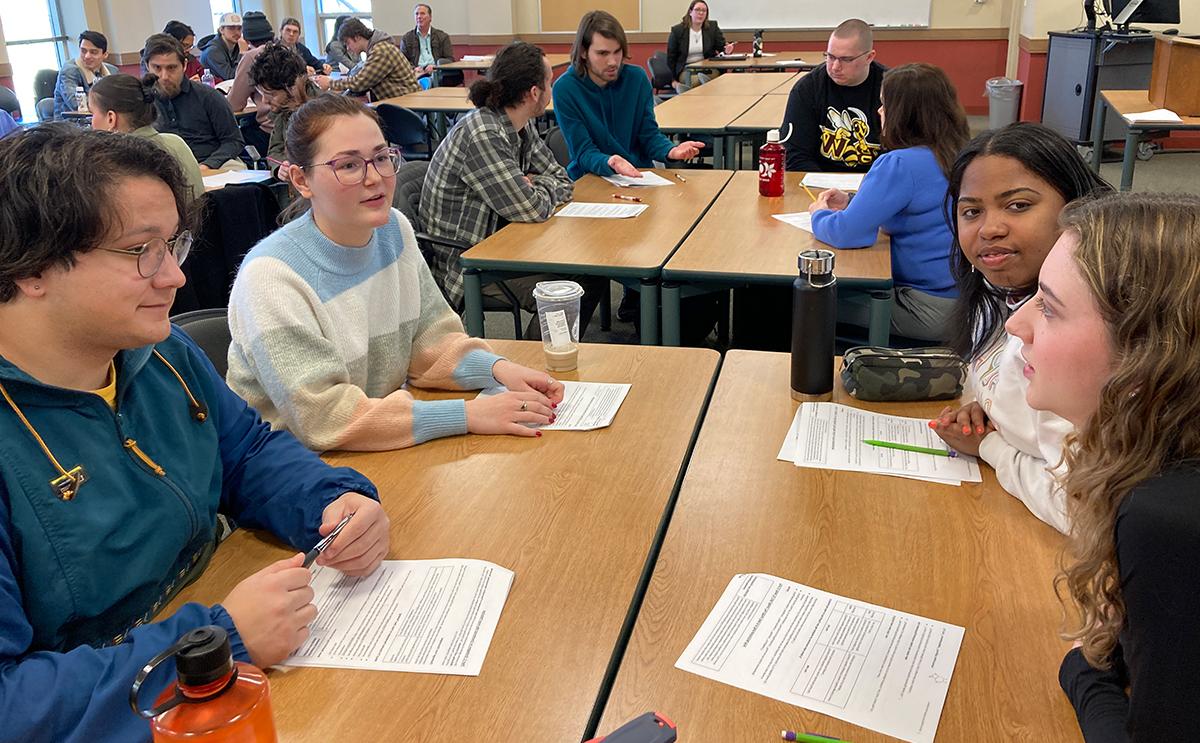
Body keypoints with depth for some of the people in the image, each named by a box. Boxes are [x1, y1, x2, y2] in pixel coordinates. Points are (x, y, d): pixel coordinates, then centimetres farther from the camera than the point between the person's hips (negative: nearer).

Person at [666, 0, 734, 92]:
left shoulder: (712, 27, 10)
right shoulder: (677, 30, 3)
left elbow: (721, 46, 9)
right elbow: (671, 57, 6)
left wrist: (726, 49, -17)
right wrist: (673, 80, -1)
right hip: (686, 69, 0)